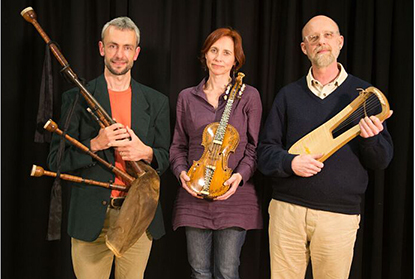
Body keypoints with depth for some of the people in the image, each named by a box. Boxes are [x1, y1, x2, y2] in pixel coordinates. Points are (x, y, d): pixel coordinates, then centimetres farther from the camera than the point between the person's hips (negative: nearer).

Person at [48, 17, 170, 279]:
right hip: (91, 217, -2)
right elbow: (56, 160, -2)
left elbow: (165, 158, 10)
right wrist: (96, 144, -19)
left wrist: (146, 152, -13)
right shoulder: (76, 98, 0)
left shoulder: (156, 102, 7)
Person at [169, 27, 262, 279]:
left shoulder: (249, 96, 3)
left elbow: (255, 147, 2)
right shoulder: (187, 97, 10)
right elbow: (178, 146, 13)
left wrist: (240, 175, -15)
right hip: (195, 197, 2)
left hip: (233, 196, -2)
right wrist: (181, 172, -6)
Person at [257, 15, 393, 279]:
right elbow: (266, 152, 6)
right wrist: (290, 163, -15)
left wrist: (370, 138, -18)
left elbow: (382, 160, 4)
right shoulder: (289, 94, 7)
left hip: (340, 216, -1)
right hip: (287, 209, 1)